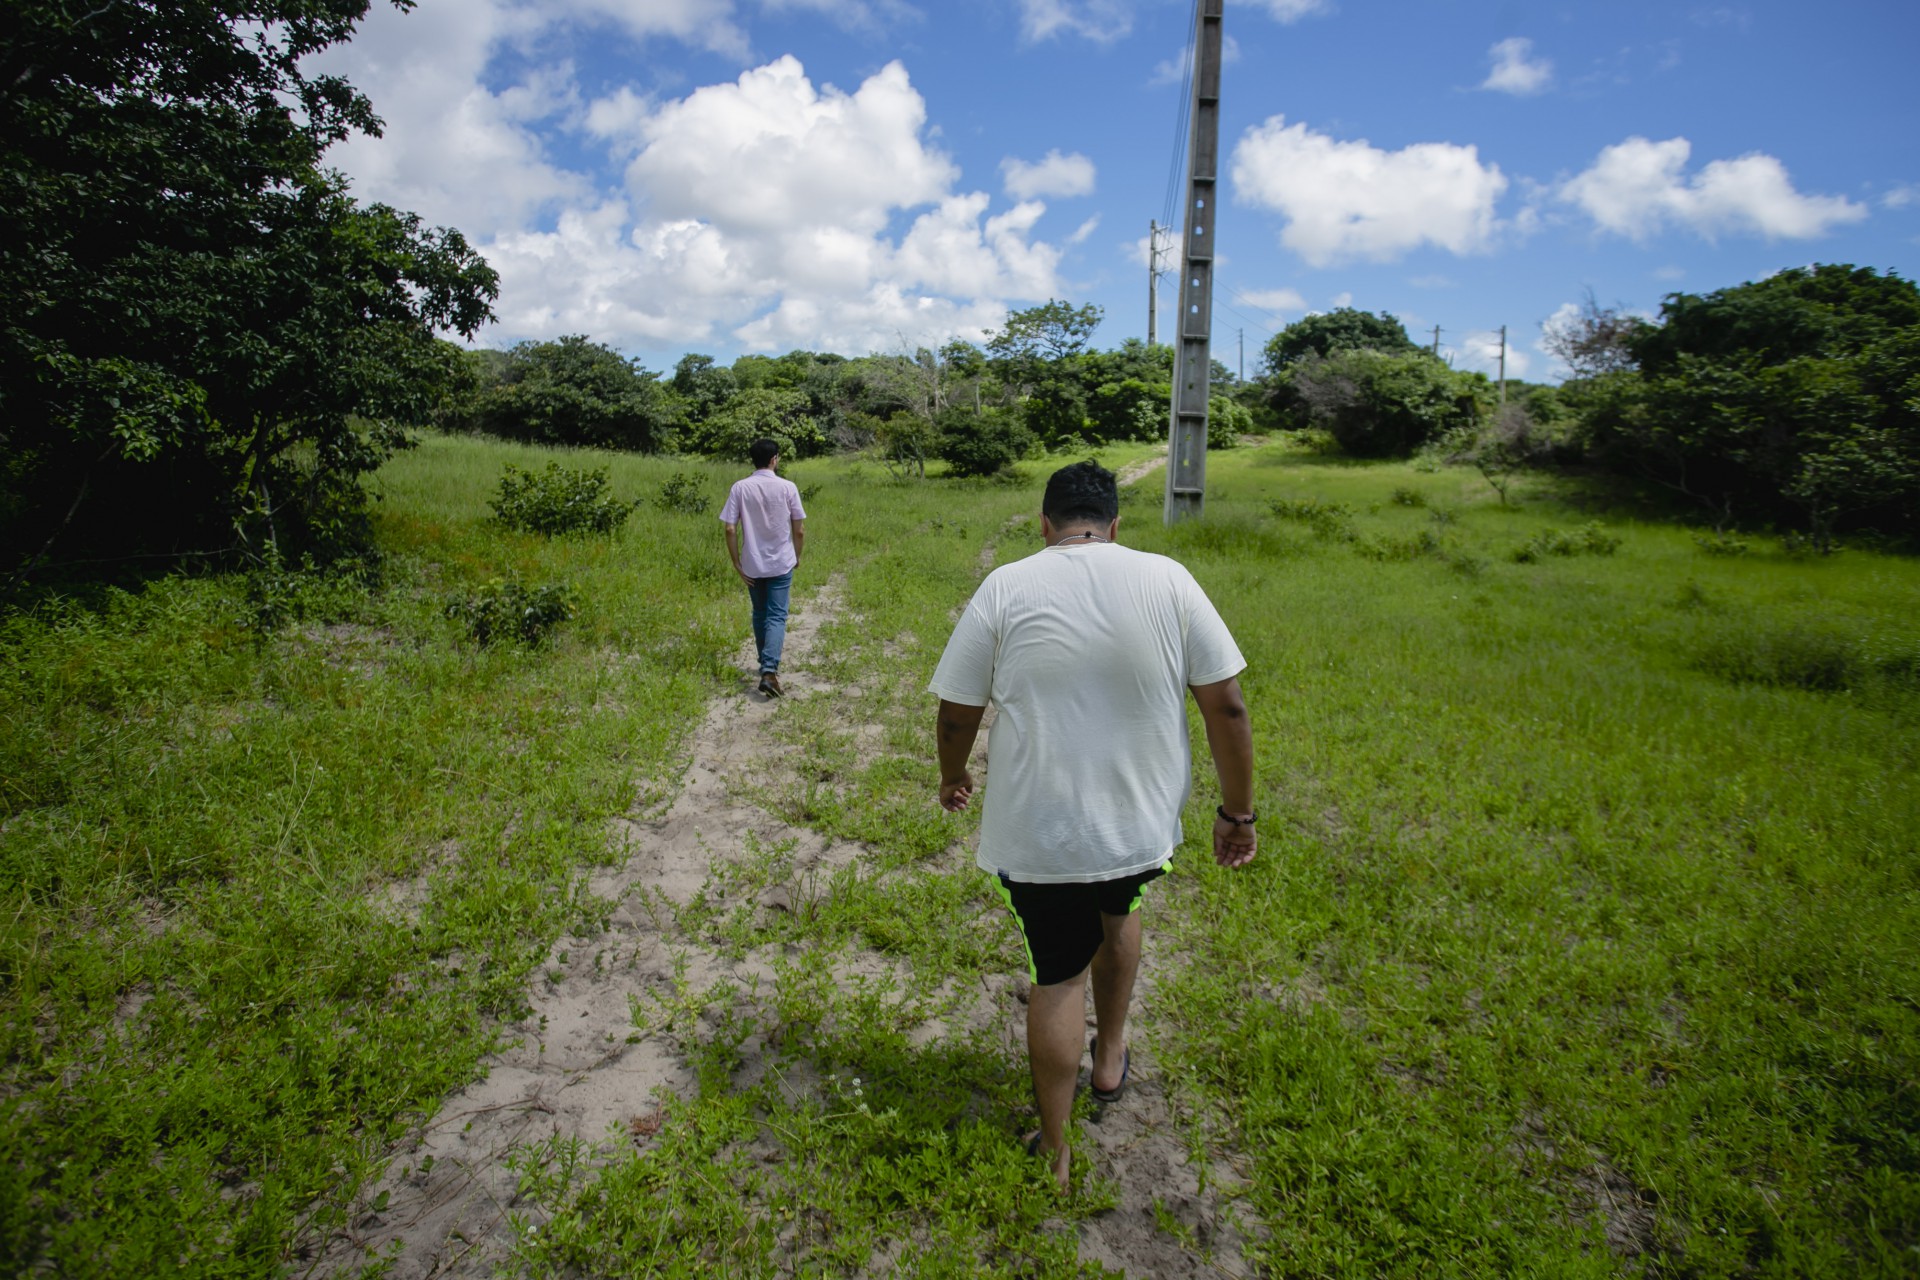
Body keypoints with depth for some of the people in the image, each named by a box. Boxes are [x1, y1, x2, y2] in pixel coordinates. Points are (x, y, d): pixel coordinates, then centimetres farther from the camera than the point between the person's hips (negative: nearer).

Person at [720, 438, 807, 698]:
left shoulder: (739, 488, -5)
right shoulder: (787, 487, -8)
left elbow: (730, 529, -9)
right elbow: (799, 530, -4)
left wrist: (737, 564, 0)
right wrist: (797, 557, 12)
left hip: (752, 566, 2)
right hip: (781, 564, -2)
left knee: (759, 615, 19)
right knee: (776, 617, -1)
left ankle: (766, 665, 30)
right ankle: (769, 671, -17)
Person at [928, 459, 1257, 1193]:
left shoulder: (1005, 589, -8)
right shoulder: (1169, 581, -6)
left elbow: (956, 714, -3)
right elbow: (1227, 706, -5)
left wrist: (953, 779, 17)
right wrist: (1238, 812, 5)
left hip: (1037, 833, -2)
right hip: (1142, 823, 2)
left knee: (1057, 976, 15)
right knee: (1118, 913, 32)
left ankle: (1054, 1155, 28)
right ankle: (1109, 1062, 48)